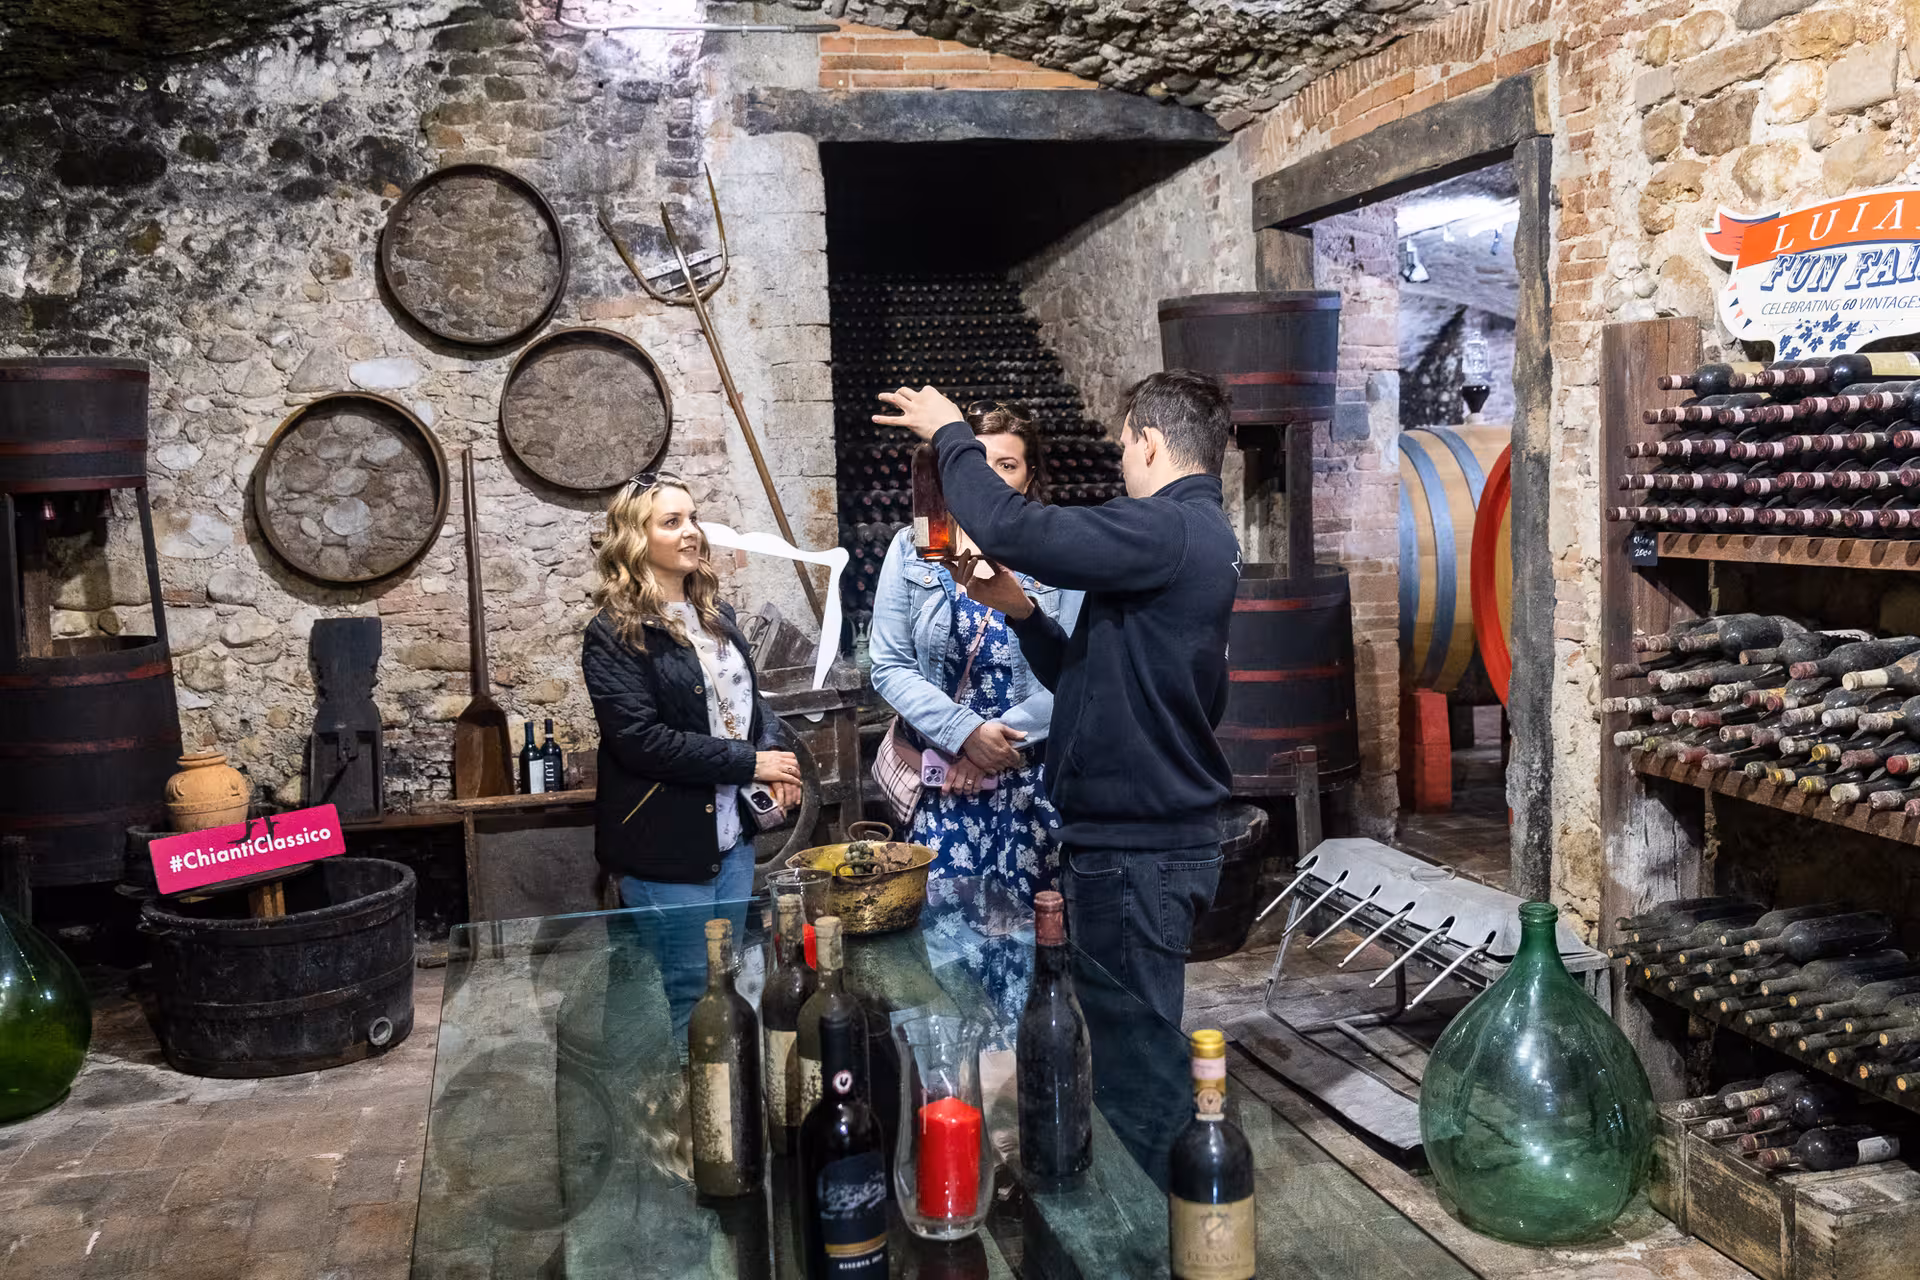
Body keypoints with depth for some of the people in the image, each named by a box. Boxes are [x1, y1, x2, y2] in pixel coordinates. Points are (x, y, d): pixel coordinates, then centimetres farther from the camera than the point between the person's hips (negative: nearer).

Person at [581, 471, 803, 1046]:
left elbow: (752, 697, 20)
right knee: (685, 995, 1)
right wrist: (749, 763, -18)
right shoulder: (615, 634, -12)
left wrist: (773, 751, -3)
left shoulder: (715, 615, 12)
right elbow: (640, 739, -20)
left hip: (732, 832, 7)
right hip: (666, 847, -7)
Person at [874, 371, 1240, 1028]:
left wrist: (951, 433, -8)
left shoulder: (1166, 530, -17)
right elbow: (1091, 678, 20)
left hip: (1136, 850, -10)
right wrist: (1021, 610, 8)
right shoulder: (1201, 537, 16)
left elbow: (1008, 529, -24)